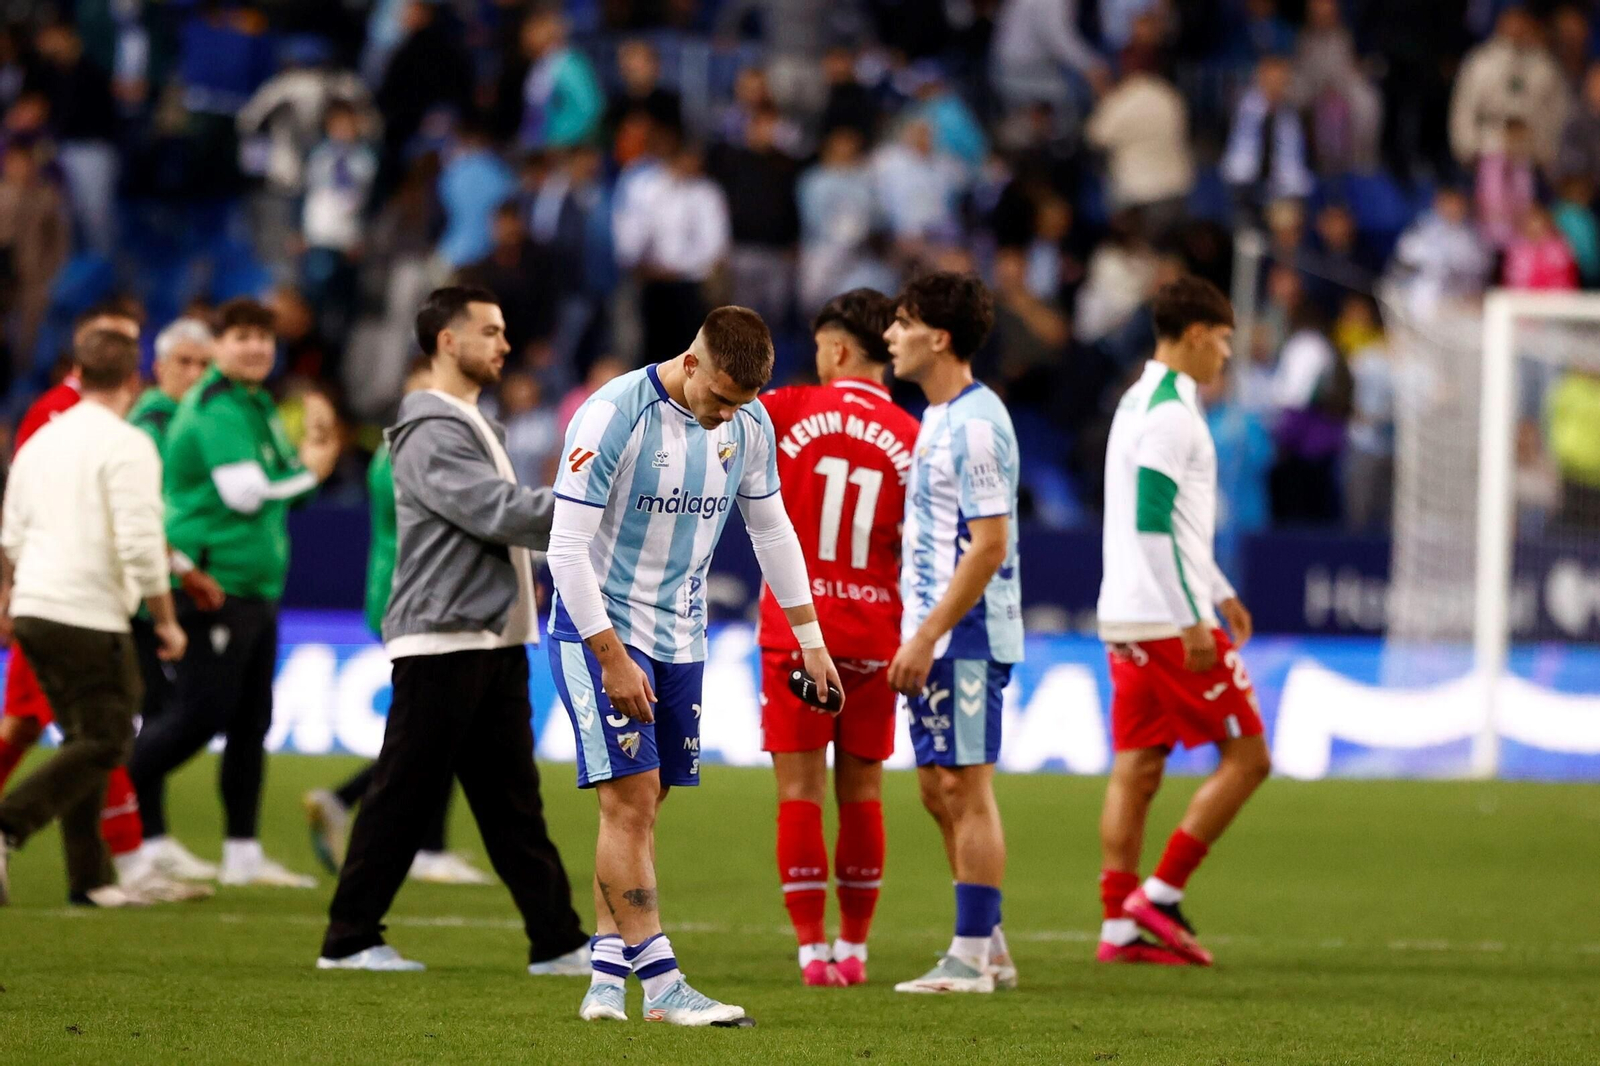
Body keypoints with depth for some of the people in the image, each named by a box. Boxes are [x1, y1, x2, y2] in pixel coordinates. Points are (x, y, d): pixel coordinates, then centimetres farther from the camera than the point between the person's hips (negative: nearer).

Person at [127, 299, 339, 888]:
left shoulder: (256, 406, 19)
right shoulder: (218, 408, -13)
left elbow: (271, 485, 21)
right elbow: (244, 492, -21)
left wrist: (309, 454, 4)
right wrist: (308, 472, -7)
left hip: (254, 590, 10)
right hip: (214, 586, -10)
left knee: (251, 723, 10)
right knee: (199, 716, -10)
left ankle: (243, 855, 13)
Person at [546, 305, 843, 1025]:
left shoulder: (749, 425, -1)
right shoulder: (612, 417, -20)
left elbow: (772, 531, 14)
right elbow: (567, 548, -20)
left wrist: (809, 638, 15)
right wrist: (613, 659, -21)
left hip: (680, 635, 6)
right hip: (599, 628, -6)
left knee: (641, 805, 4)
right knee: (630, 797, -12)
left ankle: (607, 975, 8)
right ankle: (662, 985, -14)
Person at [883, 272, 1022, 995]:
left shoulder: (975, 422, -15)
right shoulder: (937, 418, 16)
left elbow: (989, 546, -20)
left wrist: (927, 636, -20)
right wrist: (916, 638, 17)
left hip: (966, 637, -10)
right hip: (937, 637, 10)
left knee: (965, 787, -6)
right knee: (940, 791, 12)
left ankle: (971, 957, -3)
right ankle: (990, 949, 18)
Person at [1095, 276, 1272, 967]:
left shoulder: (1139, 402, 17)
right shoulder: (1171, 412, -14)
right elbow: (1152, 522, -21)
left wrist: (1219, 593, 27)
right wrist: (1195, 619, -21)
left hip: (1129, 623, 9)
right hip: (1170, 621, -9)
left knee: (1136, 770, 7)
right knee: (1247, 755, -2)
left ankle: (1119, 926, 4)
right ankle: (1159, 896, -5)